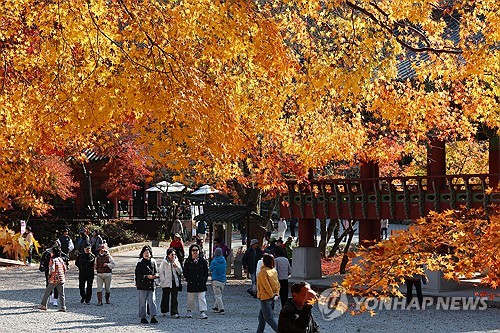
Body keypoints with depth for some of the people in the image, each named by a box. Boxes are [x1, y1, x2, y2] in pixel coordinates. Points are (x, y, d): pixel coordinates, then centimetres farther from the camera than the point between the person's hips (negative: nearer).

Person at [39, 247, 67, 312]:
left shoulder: (52, 260, -10)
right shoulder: (61, 259, 10)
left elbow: (52, 269, -20)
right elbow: (65, 269, 12)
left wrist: (49, 274, -1)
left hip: (54, 279, -6)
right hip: (61, 279, 6)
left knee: (47, 292, 9)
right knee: (61, 294, 6)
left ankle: (43, 305, 16)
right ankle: (63, 307, 1)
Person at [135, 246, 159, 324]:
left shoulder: (153, 261, 10)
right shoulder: (140, 262, -3)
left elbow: (156, 271, 17)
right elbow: (138, 274, -6)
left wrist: (156, 275, -6)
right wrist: (147, 276, -18)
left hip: (151, 284, 3)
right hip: (142, 284, -3)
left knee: (152, 301, -4)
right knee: (142, 302, 3)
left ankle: (153, 317, -5)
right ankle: (142, 317, 10)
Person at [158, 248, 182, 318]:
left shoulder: (176, 261, 7)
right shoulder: (164, 262, -2)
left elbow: (180, 272, 7)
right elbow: (161, 272, -1)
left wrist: (176, 267, -10)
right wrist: (163, 281, -9)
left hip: (175, 282, 2)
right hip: (166, 283, -2)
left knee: (174, 298, -2)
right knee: (165, 297, 10)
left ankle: (174, 313, -3)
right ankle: (164, 311, 28)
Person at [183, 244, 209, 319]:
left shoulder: (202, 261, 5)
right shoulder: (188, 261, 3)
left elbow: (206, 271, 8)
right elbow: (185, 272, 5)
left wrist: (204, 280, -1)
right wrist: (188, 280, -5)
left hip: (201, 283, 0)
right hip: (191, 284, 0)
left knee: (201, 298, -7)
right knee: (191, 298, 9)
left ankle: (203, 312, -9)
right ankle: (189, 311, 23)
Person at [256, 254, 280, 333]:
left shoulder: (263, 272, -17)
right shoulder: (274, 271, 6)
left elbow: (266, 285, -19)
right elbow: (277, 284, 8)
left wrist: (272, 295, -10)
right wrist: (276, 294, 7)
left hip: (265, 297, -8)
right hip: (272, 297, 8)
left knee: (269, 318, -3)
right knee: (261, 317, 19)